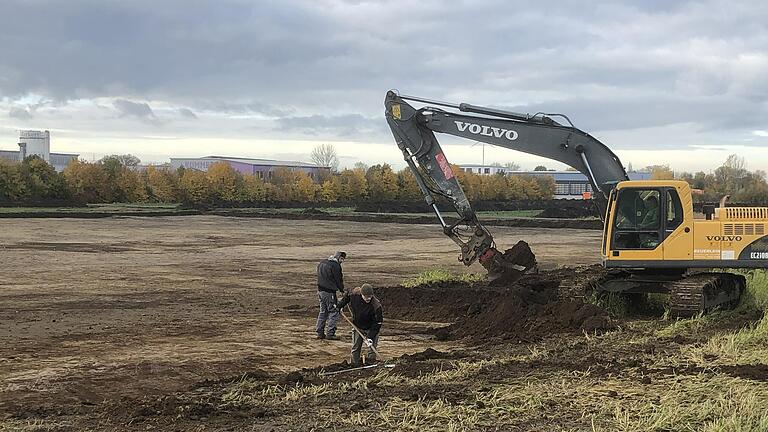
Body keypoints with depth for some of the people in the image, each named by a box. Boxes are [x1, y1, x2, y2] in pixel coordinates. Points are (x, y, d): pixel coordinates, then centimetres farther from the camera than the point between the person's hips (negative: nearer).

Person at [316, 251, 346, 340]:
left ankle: (320, 332, 17)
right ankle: (330, 333, -3)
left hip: (321, 290, 9)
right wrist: (342, 290, 3)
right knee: (334, 312, -1)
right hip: (329, 292, -9)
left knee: (323, 311, 16)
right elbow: (338, 280, -10)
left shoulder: (322, 263, 13)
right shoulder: (335, 265, -14)